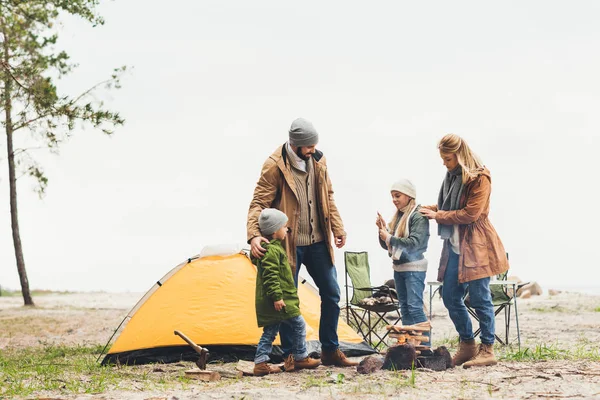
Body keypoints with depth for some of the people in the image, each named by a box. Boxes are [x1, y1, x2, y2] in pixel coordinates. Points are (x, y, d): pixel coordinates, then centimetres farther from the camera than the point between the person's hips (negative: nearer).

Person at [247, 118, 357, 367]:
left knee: (331, 293, 7)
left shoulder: (318, 160, 4)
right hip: (290, 244, -6)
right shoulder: (275, 166, -14)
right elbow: (259, 203, -15)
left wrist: (337, 228, 8)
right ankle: (290, 355, 12)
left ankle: (330, 351, 19)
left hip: (317, 242, 6)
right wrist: (254, 235, -29)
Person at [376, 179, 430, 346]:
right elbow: (386, 245, 14)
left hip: (414, 268, -8)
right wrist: (383, 229, -3)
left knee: (415, 307, -13)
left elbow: (415, 242, -21)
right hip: (398, 267, 8)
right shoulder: (397, 216, 11)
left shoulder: (418, 216, -10)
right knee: (404, 307, 10)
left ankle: (425, 345, -12)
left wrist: (390, 238, -19)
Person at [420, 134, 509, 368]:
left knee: (479, 298, -5)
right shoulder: (452, 176, 14)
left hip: (476, 244, -8)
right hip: (455, 243, 8)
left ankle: (487, 350, 2)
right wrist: (430, 209, 3)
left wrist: (438, 215, -11)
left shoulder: (479, 178, -11)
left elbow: (471, 213, -17)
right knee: (450, 297, 7)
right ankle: (467, 346, 19)